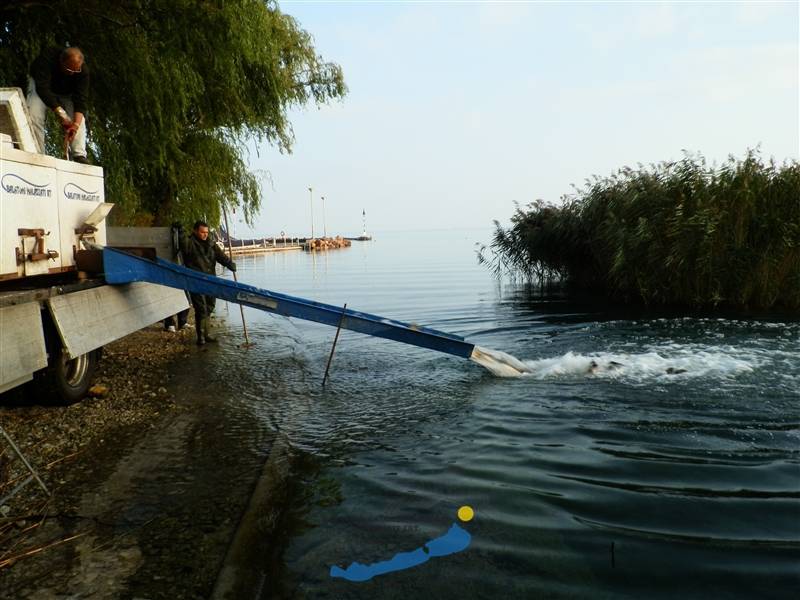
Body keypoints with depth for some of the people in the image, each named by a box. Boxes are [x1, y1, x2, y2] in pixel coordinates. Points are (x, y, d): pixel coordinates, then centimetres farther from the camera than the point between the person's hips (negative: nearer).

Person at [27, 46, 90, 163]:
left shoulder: (83, 70, -29)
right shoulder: (47, 58, -36)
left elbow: (81, 100, -33)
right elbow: (43, 88, -41)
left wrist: (76, 124, -47)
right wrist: (60, 113, -50)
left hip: (67, 92, 2)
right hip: (40, 85, -2)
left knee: (79, 116, -22)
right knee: (34, 114, -25)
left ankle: (79, 156, -27)